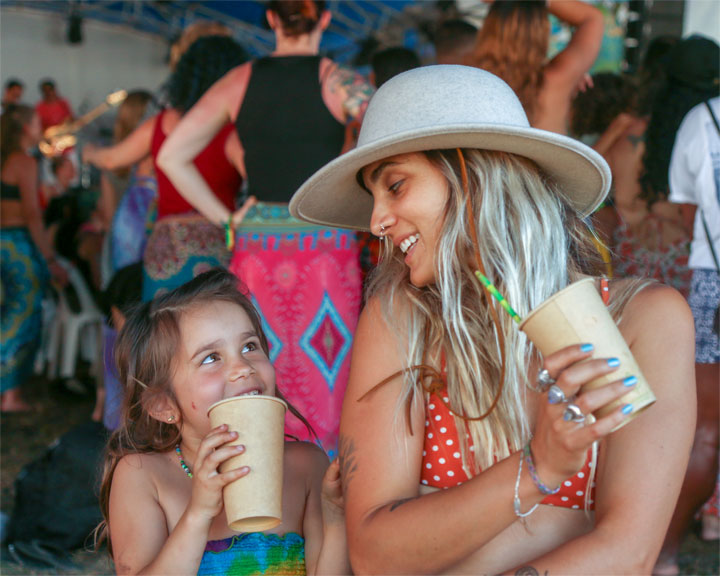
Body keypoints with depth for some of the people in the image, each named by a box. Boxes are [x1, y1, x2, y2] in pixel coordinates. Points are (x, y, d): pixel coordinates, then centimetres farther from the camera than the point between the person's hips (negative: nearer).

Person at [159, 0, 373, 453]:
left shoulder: (240, 81, 7)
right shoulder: (336, 80, -2)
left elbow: (172, 156, 9)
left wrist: (224, 219, 10)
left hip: (256, 245, 3)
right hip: (326, 244, -3)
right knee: (323, 390, 4)